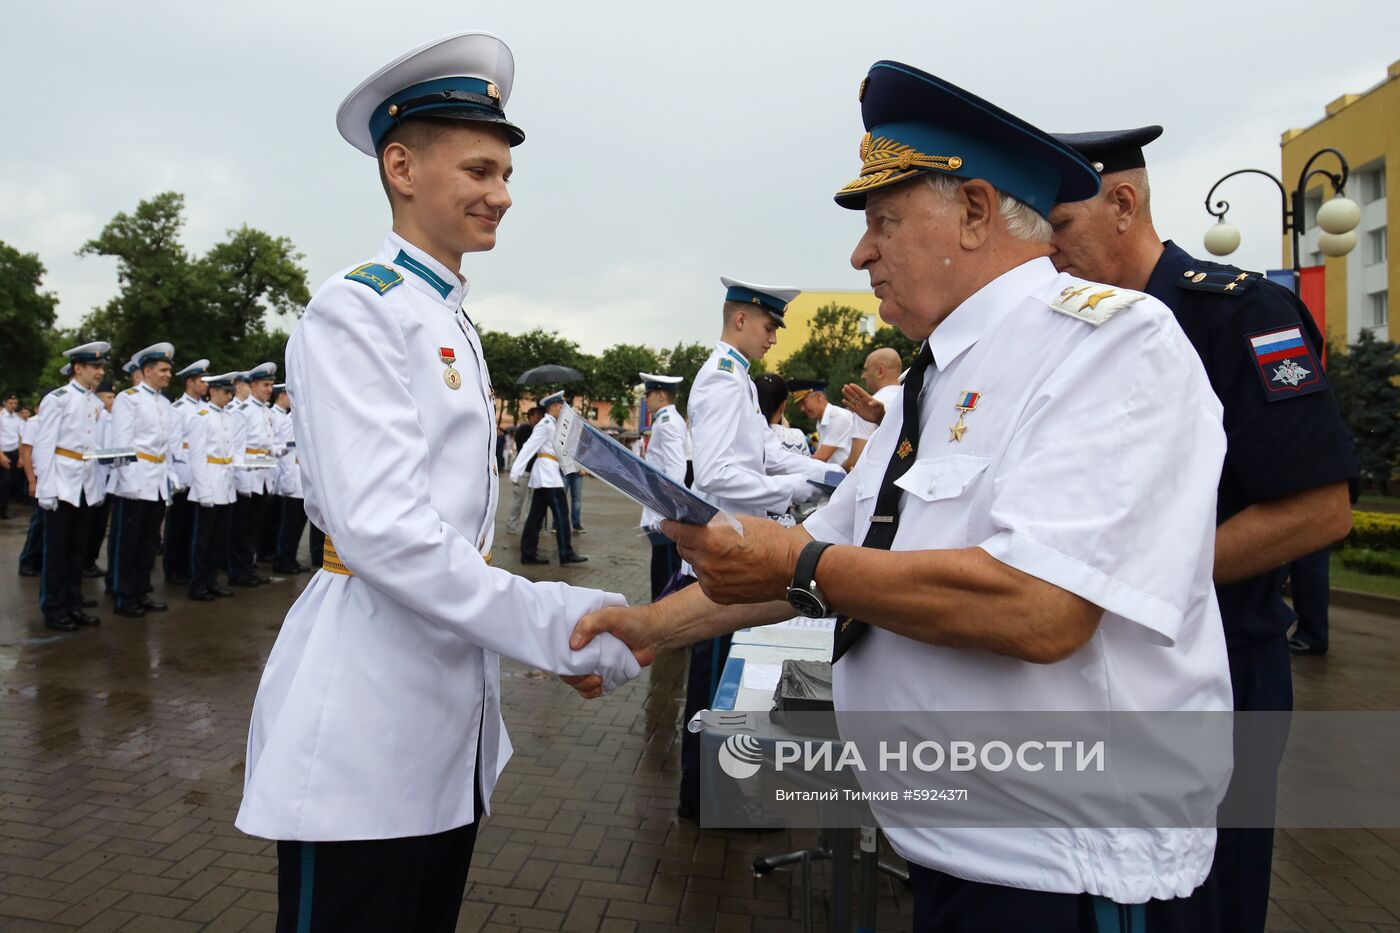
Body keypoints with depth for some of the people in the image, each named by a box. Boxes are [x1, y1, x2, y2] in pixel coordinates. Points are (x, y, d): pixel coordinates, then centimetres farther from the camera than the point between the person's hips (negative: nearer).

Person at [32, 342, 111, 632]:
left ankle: (73, 605, 19)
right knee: (57, 550, 3)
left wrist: (101, 487, 8)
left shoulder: (97, 403, 11)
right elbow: (43, 446, -9)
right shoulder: (57, 399, -7)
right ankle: (53, 610, 10)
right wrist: (46, 488, -13)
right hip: (63, 483, -5)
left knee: (78, 549, 11)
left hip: (88, 486, 6)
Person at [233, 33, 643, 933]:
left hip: (456, 709, 8)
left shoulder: (455, 322, 13)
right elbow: (381, 527, -24)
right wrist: (565, 628, -24)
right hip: (368, 710, -8)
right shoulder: (356, 310, -13)